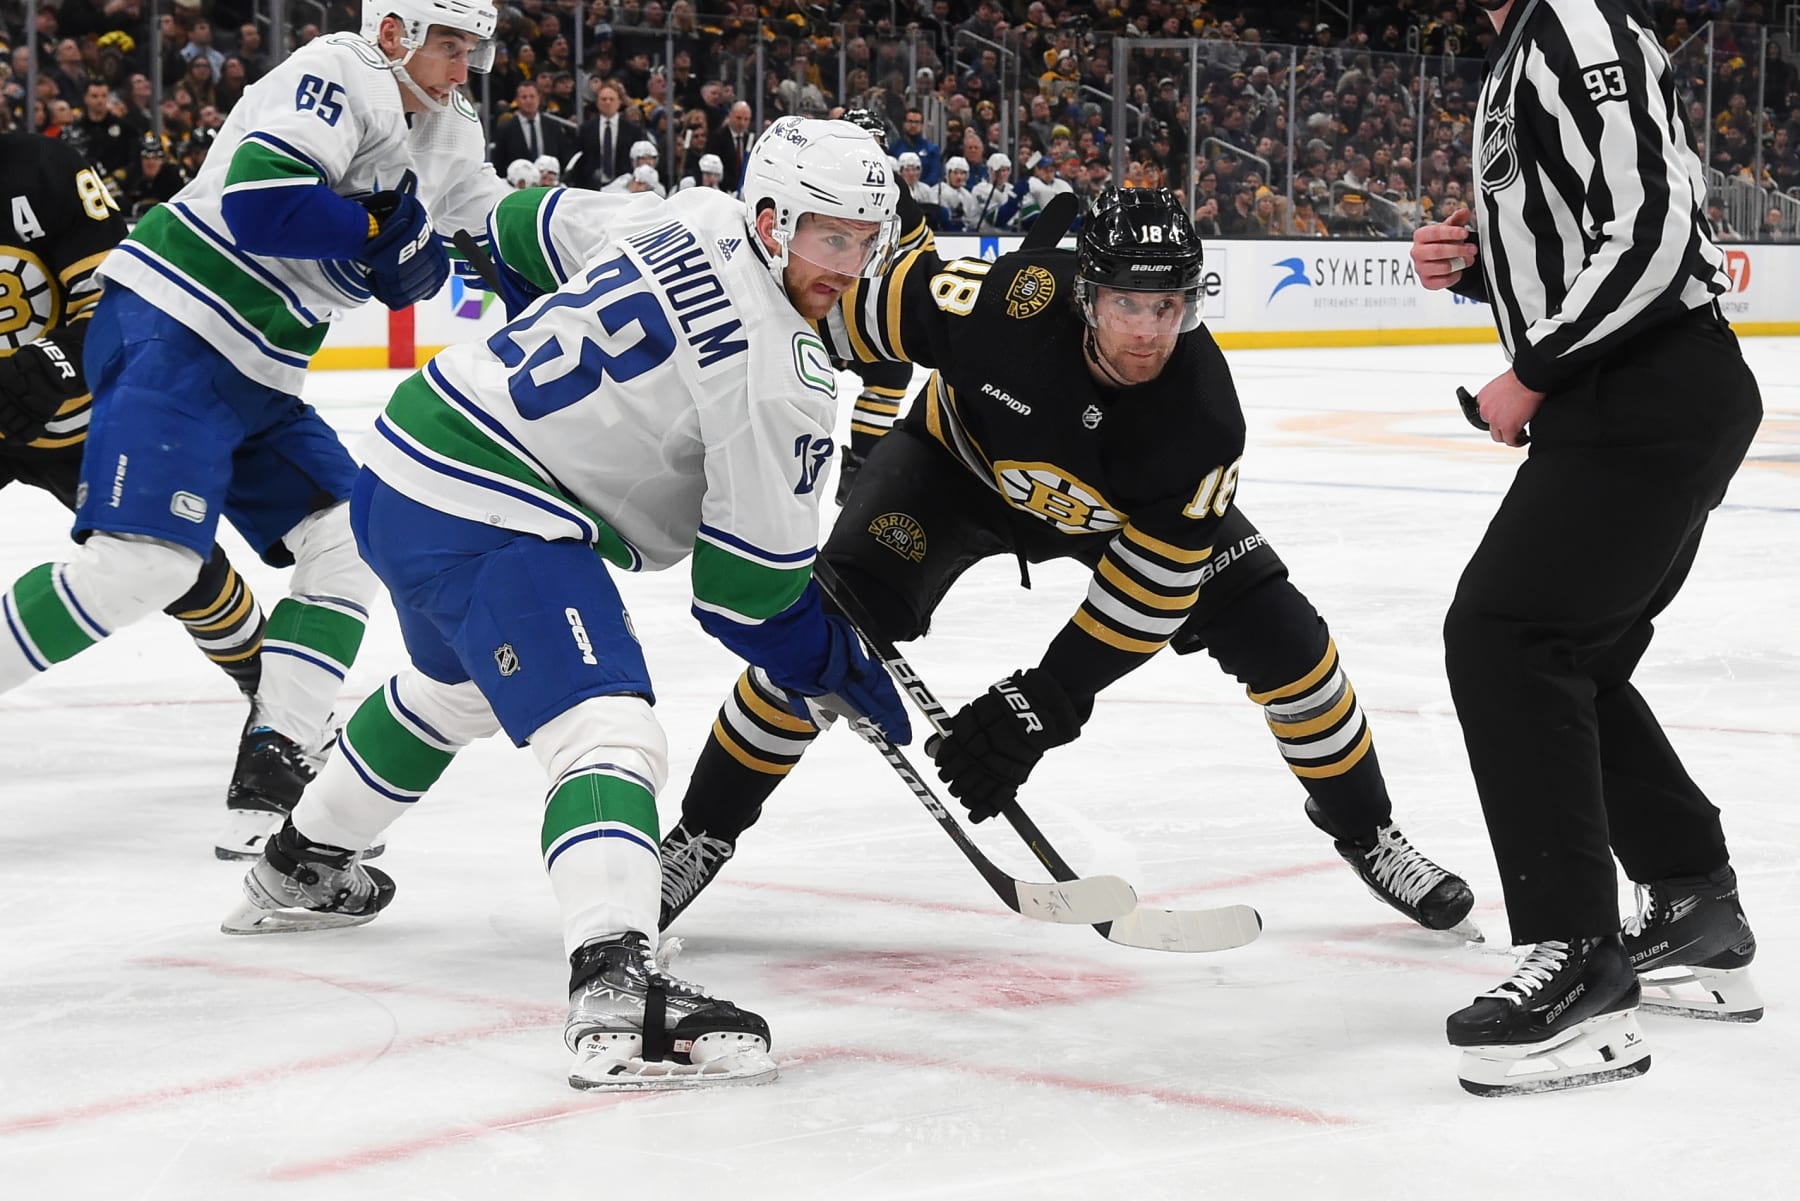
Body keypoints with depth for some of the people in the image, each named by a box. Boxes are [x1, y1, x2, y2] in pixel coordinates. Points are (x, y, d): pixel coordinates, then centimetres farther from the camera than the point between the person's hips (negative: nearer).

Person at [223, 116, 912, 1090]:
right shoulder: (779, 367, -18)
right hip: (491, 523, -10)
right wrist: (829, 663, 3)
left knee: (455, 684, 36)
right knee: (604, 729, -23)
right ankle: (616, 996, -45)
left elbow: (545, 228, 25)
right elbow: (750, 580, -14)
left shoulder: (690, 218, 5)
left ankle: (300, 868, 56)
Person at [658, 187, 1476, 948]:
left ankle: (1364, 830, 18)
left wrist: (1044, 706, -31)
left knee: (1280, 638, -8)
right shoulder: (1011, 302, -39)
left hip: (1123, 507, 1)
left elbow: (1150, 587, -28)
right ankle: (701, 834, 1)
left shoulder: (1203, 418, -33)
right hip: (962, 461, -1)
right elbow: (873, 304, -21)